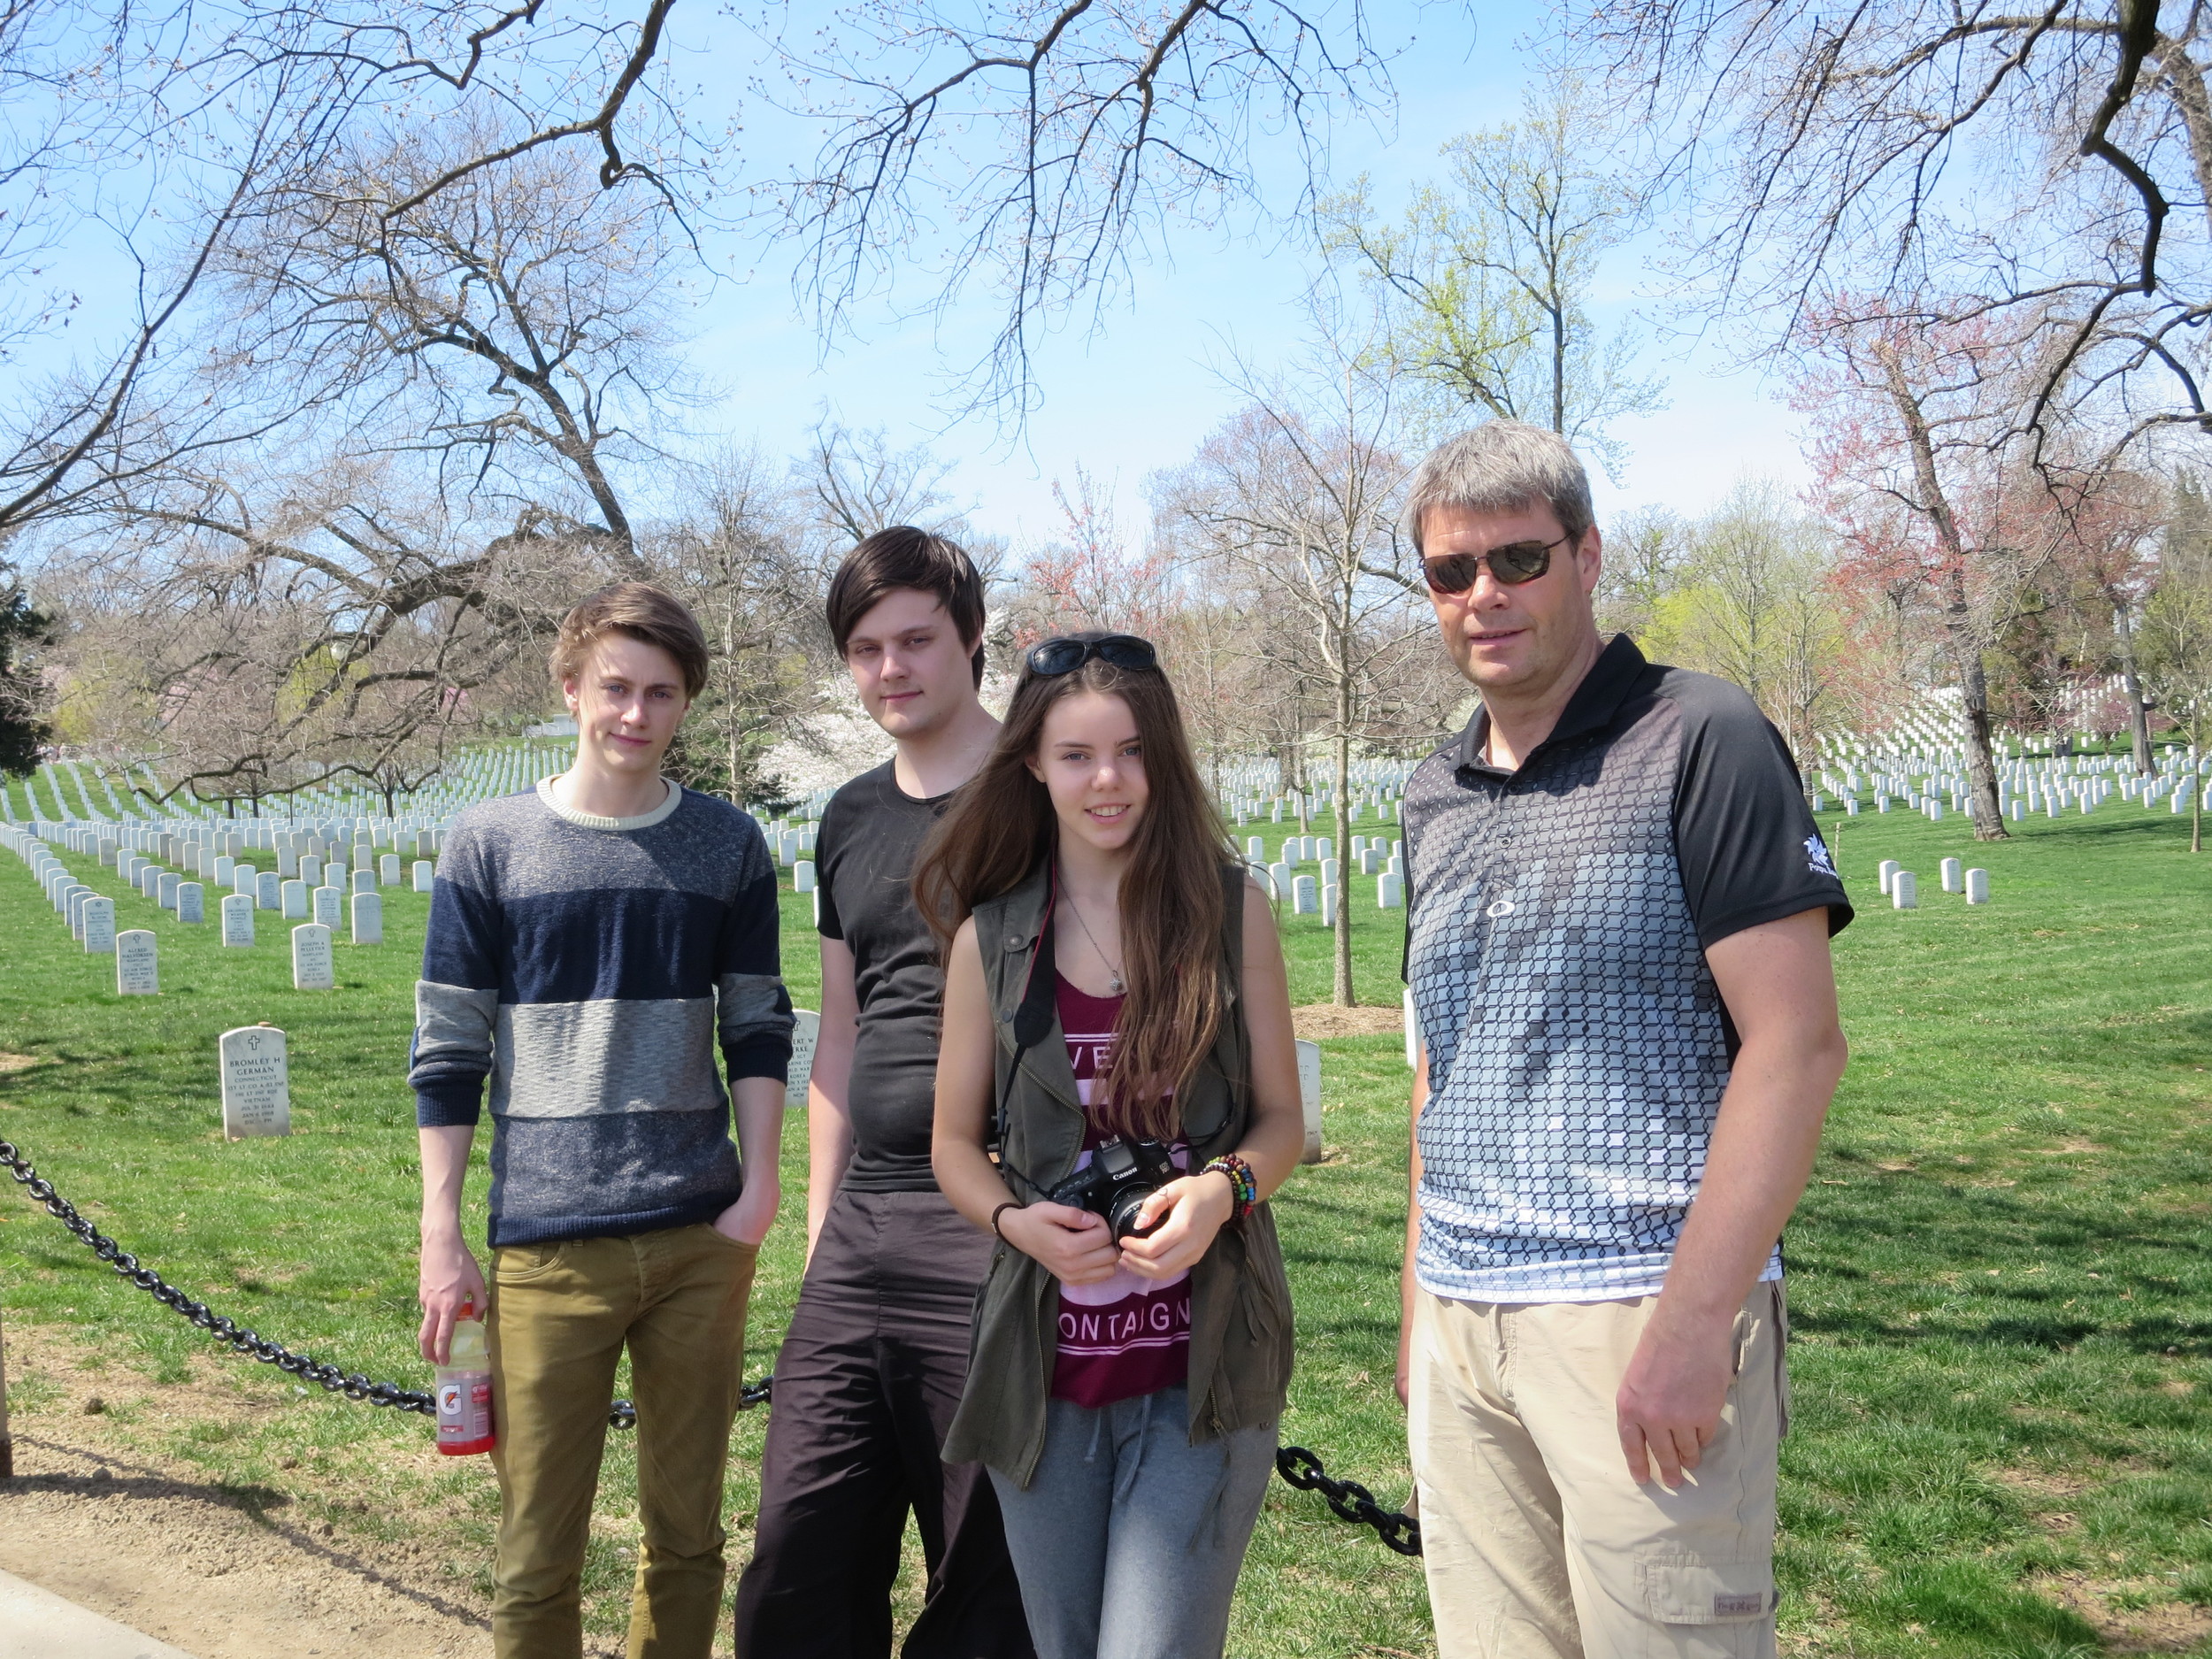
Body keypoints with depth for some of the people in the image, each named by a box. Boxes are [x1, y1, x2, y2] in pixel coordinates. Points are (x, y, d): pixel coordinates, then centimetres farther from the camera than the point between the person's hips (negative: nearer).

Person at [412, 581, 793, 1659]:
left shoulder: (728, 846, 6)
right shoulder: (491, 845, 1)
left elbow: (757, 1027, 10)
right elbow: (448, 1051, 2)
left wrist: (759, 1182, -1)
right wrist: (441, 1237, -1)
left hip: (703, 1241, 2)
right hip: (547, 1247, -1)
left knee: (688, 1537, 11)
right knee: (536, 1559, 4)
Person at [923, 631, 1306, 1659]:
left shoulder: (1229, 910, -1)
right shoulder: (991, 938, 2)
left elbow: (1281, 1120, 3)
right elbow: (955, 1146, 8)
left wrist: (1224, 1186, -18)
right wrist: (1014, 1219, -12)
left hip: (1202, 1368, -2)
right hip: (1044, 1370, 2)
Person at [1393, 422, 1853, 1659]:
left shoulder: (1701, 743, -7)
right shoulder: (1436, 795, 13)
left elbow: (1798, 1044, -13)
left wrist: (1692, 1323, -19)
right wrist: (1422, 1299, 16)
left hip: (1640, 1313, -6)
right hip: (1459, 1320, 6)